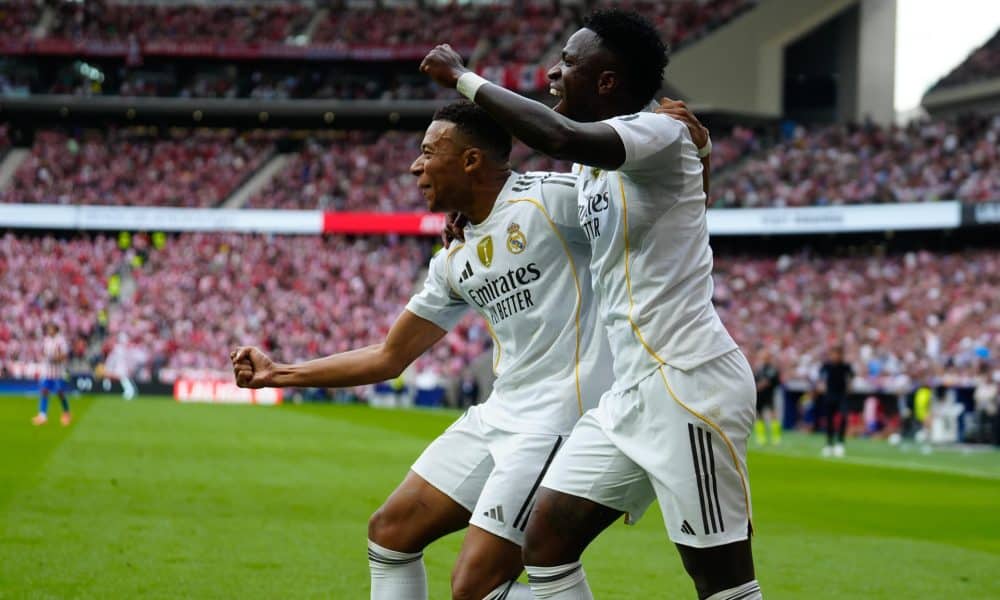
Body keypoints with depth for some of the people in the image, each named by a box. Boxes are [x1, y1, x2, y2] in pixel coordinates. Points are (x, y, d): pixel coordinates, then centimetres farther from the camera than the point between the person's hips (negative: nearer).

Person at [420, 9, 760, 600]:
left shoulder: (661, 132, -14)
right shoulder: (593, 164, 14)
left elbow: (562, 136, -32)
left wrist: (464, 78, -21)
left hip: (690, 384, -9)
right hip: (629, 390, 10)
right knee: (546, 541, 5)